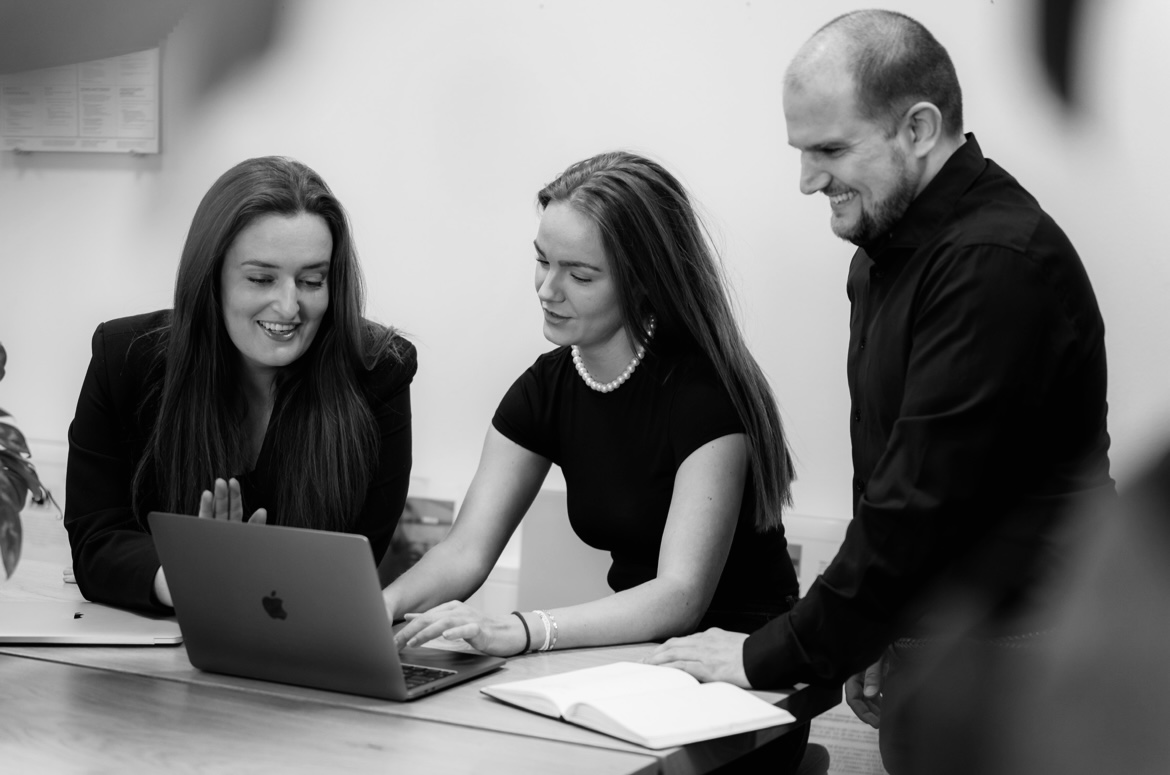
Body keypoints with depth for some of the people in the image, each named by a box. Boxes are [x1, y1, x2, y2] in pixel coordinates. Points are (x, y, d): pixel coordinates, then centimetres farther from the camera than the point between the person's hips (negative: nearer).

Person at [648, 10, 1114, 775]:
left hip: (1001, 679, -8)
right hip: (926, 660, 8)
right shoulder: (888, 247, 10)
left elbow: (922, 502, -22)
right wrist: (871, 642, 5)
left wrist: (771, 656, -14)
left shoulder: (999, 261, -20)